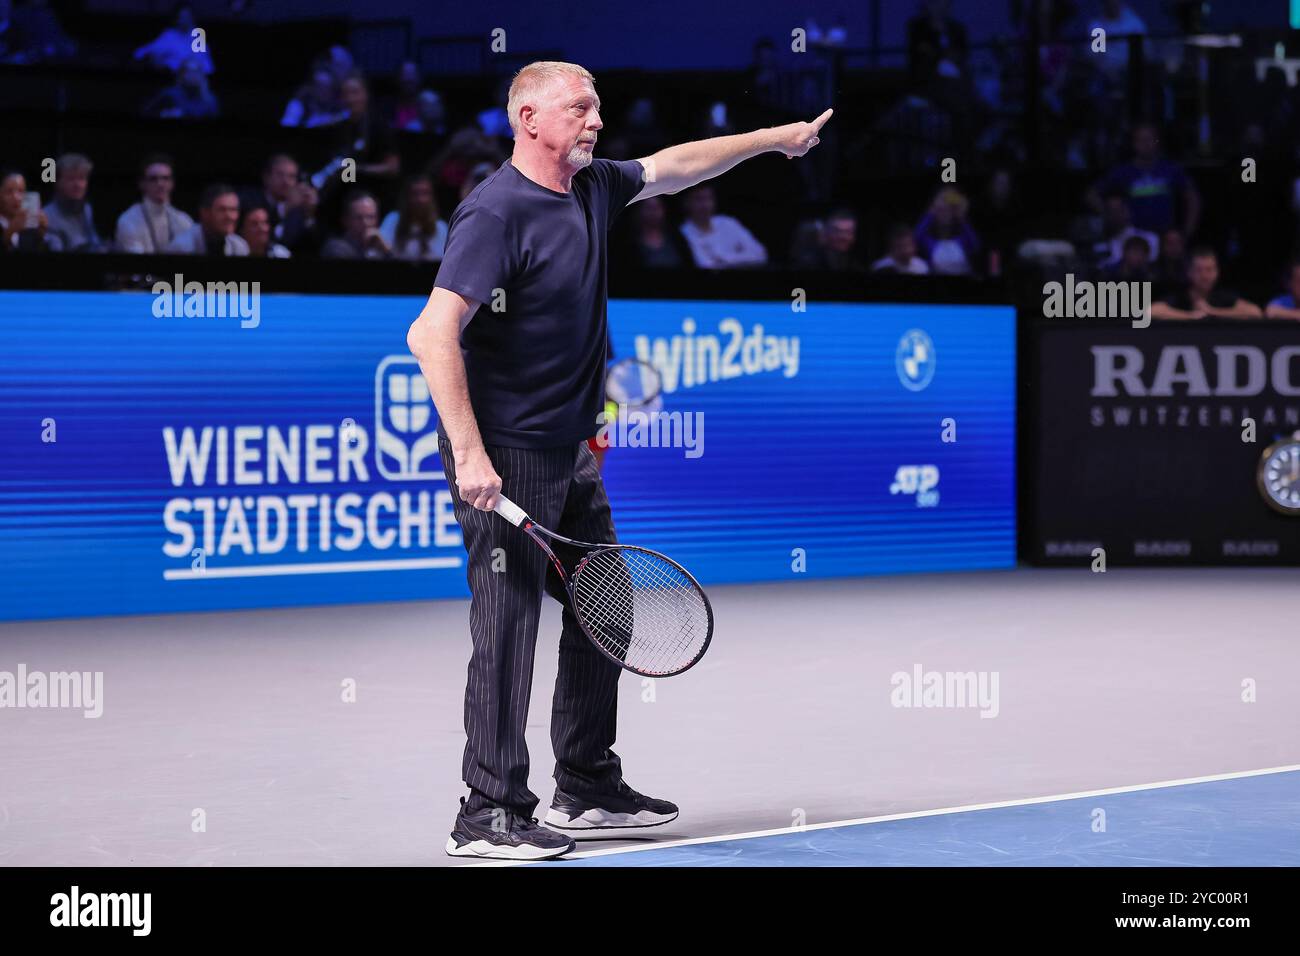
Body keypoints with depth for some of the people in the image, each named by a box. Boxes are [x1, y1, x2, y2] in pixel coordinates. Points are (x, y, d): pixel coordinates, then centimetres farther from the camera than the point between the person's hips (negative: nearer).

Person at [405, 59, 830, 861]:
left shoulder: (594, 188, 7)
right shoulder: (497, 213, -19)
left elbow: (671, 167, 28)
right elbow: (433, 335, -25)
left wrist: (773, 138, 32)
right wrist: (470, 454, -30)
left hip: (573, 455, 9)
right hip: (505, 458, -9)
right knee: (510, 622, -8)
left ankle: (589, 790, 27)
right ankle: (491, 814, -1)